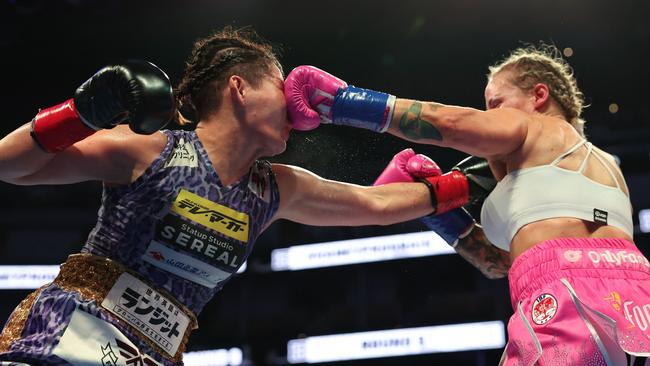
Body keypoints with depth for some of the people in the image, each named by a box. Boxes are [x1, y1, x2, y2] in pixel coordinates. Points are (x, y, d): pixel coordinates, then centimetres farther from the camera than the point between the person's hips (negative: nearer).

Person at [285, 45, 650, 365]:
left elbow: (448, 121, -8)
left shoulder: (539, 128, 13)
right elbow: (504, 262, 32)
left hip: (574, 295, -9)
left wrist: (338, 99, -6)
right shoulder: (602, 164, 35)